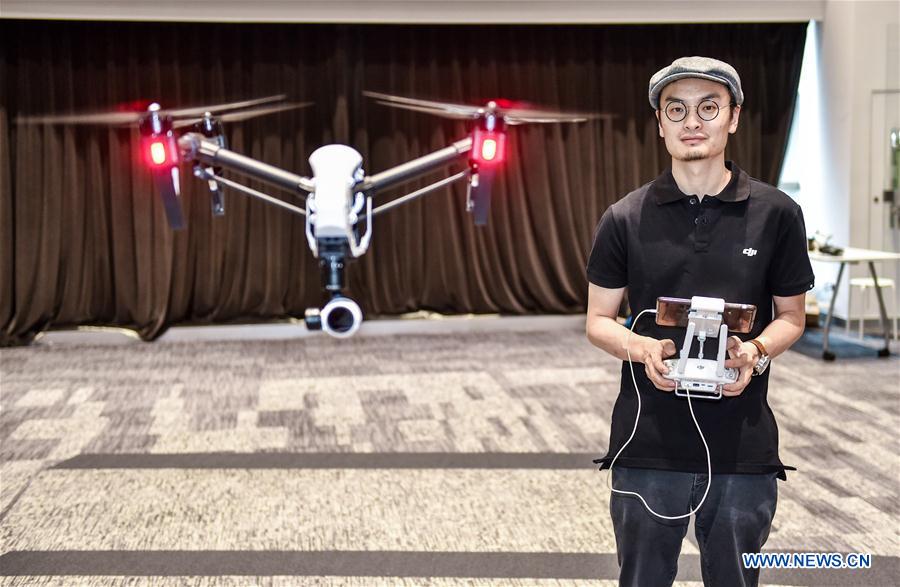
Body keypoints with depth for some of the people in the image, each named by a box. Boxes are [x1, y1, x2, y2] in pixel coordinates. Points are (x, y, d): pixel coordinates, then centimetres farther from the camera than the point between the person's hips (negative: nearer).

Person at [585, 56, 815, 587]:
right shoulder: (625, 218, 1)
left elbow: (791, 315, 8)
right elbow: (598, 320, 6)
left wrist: (757, 352, -14)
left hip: (744, 449, 0)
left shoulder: (776, 214, 0)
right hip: (647, 447, 0)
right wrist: (641, 349, -16)